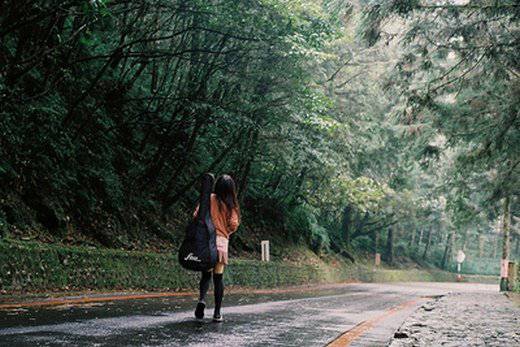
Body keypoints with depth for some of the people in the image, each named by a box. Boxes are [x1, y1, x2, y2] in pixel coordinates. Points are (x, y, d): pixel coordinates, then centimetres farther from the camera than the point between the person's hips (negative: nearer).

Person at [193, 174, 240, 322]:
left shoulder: (209, 199, 1)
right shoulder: (230, 205, 0)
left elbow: (196, 216, -6)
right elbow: (234, 225, -5)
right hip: (222, 241, 0)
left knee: (206, 274, 12)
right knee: (218, 277, 6)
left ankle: (202, 299, -16)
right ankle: (217, 313, 7)